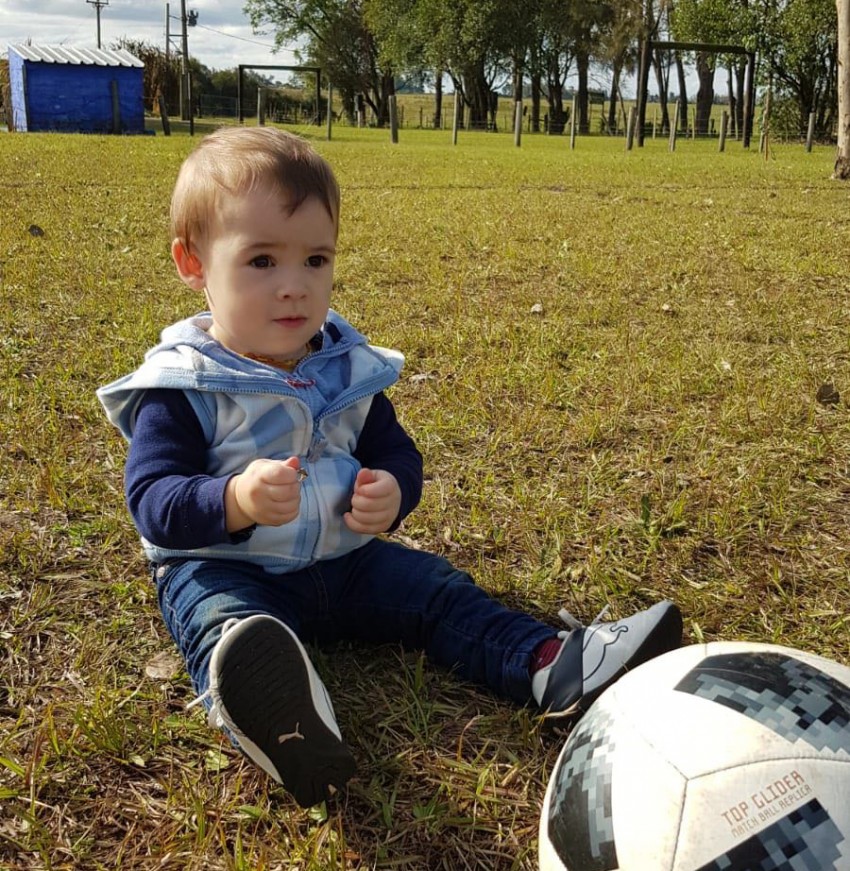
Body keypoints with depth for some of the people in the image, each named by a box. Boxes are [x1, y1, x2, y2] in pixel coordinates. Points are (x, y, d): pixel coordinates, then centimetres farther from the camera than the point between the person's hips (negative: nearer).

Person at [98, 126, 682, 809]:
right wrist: (235, 501, -41)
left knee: (435, 587, -9)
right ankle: (285, 725, -65)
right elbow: (152, 497, -19)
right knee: (226, 623, -34)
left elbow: (396, 452, 9)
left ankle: (553, 666, -20)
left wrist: (390, 493, -17)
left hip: (341, 558, 6)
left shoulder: (348, 368, 3)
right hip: (222, 569, -5)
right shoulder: (182, 385, -12)